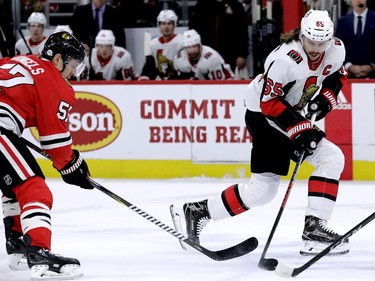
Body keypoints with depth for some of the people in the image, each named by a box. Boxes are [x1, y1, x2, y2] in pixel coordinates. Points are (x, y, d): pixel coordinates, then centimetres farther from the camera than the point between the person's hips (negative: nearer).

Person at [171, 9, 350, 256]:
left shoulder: (337, 50, -8)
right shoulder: (286, 59, -30)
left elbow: (337, 75, 13)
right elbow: (270, 102, -27)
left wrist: (325, 99, -5)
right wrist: (299, 129, -29)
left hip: (294, 116, 8)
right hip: (264, 116, -8)